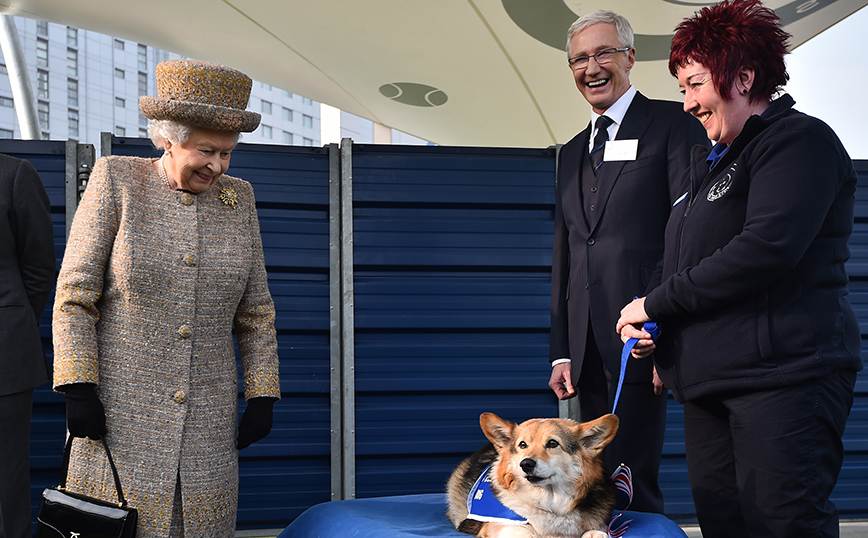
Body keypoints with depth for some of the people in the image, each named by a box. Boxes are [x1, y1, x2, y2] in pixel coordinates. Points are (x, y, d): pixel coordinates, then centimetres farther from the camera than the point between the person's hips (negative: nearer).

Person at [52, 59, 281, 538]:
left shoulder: (238, 200, 6)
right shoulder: (115, 181, -3)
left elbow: (256, 311, 9)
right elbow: (74, 294, -5)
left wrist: (262, 396, 4)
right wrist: (78, 389, -11)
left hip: (208, 421, 3)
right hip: (120, 413, -3)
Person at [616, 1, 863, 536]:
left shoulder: (799, 139, -5)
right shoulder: (709, 161, 22)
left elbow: (768, 247, -20)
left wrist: (657, 302, -12)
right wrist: (647, 322, 6)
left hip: (783, 372, -8)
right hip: (710, 376, 8)